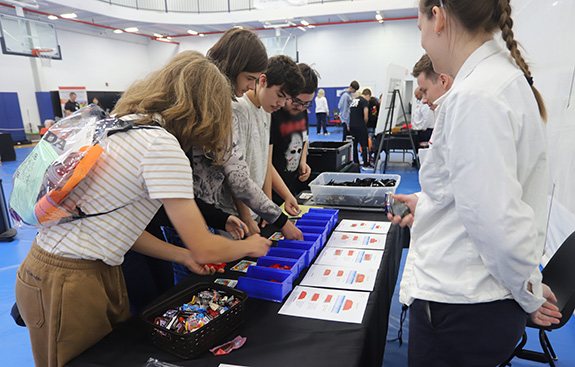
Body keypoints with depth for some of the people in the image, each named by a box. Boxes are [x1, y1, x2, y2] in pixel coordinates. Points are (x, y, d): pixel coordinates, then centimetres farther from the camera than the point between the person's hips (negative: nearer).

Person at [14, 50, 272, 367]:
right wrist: (249, 246, 0)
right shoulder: (163, 146, -23)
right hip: (66, 284, -8)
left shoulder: (126, 124, 5)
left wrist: (182, 255, 8)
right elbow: (204, 249, -20)